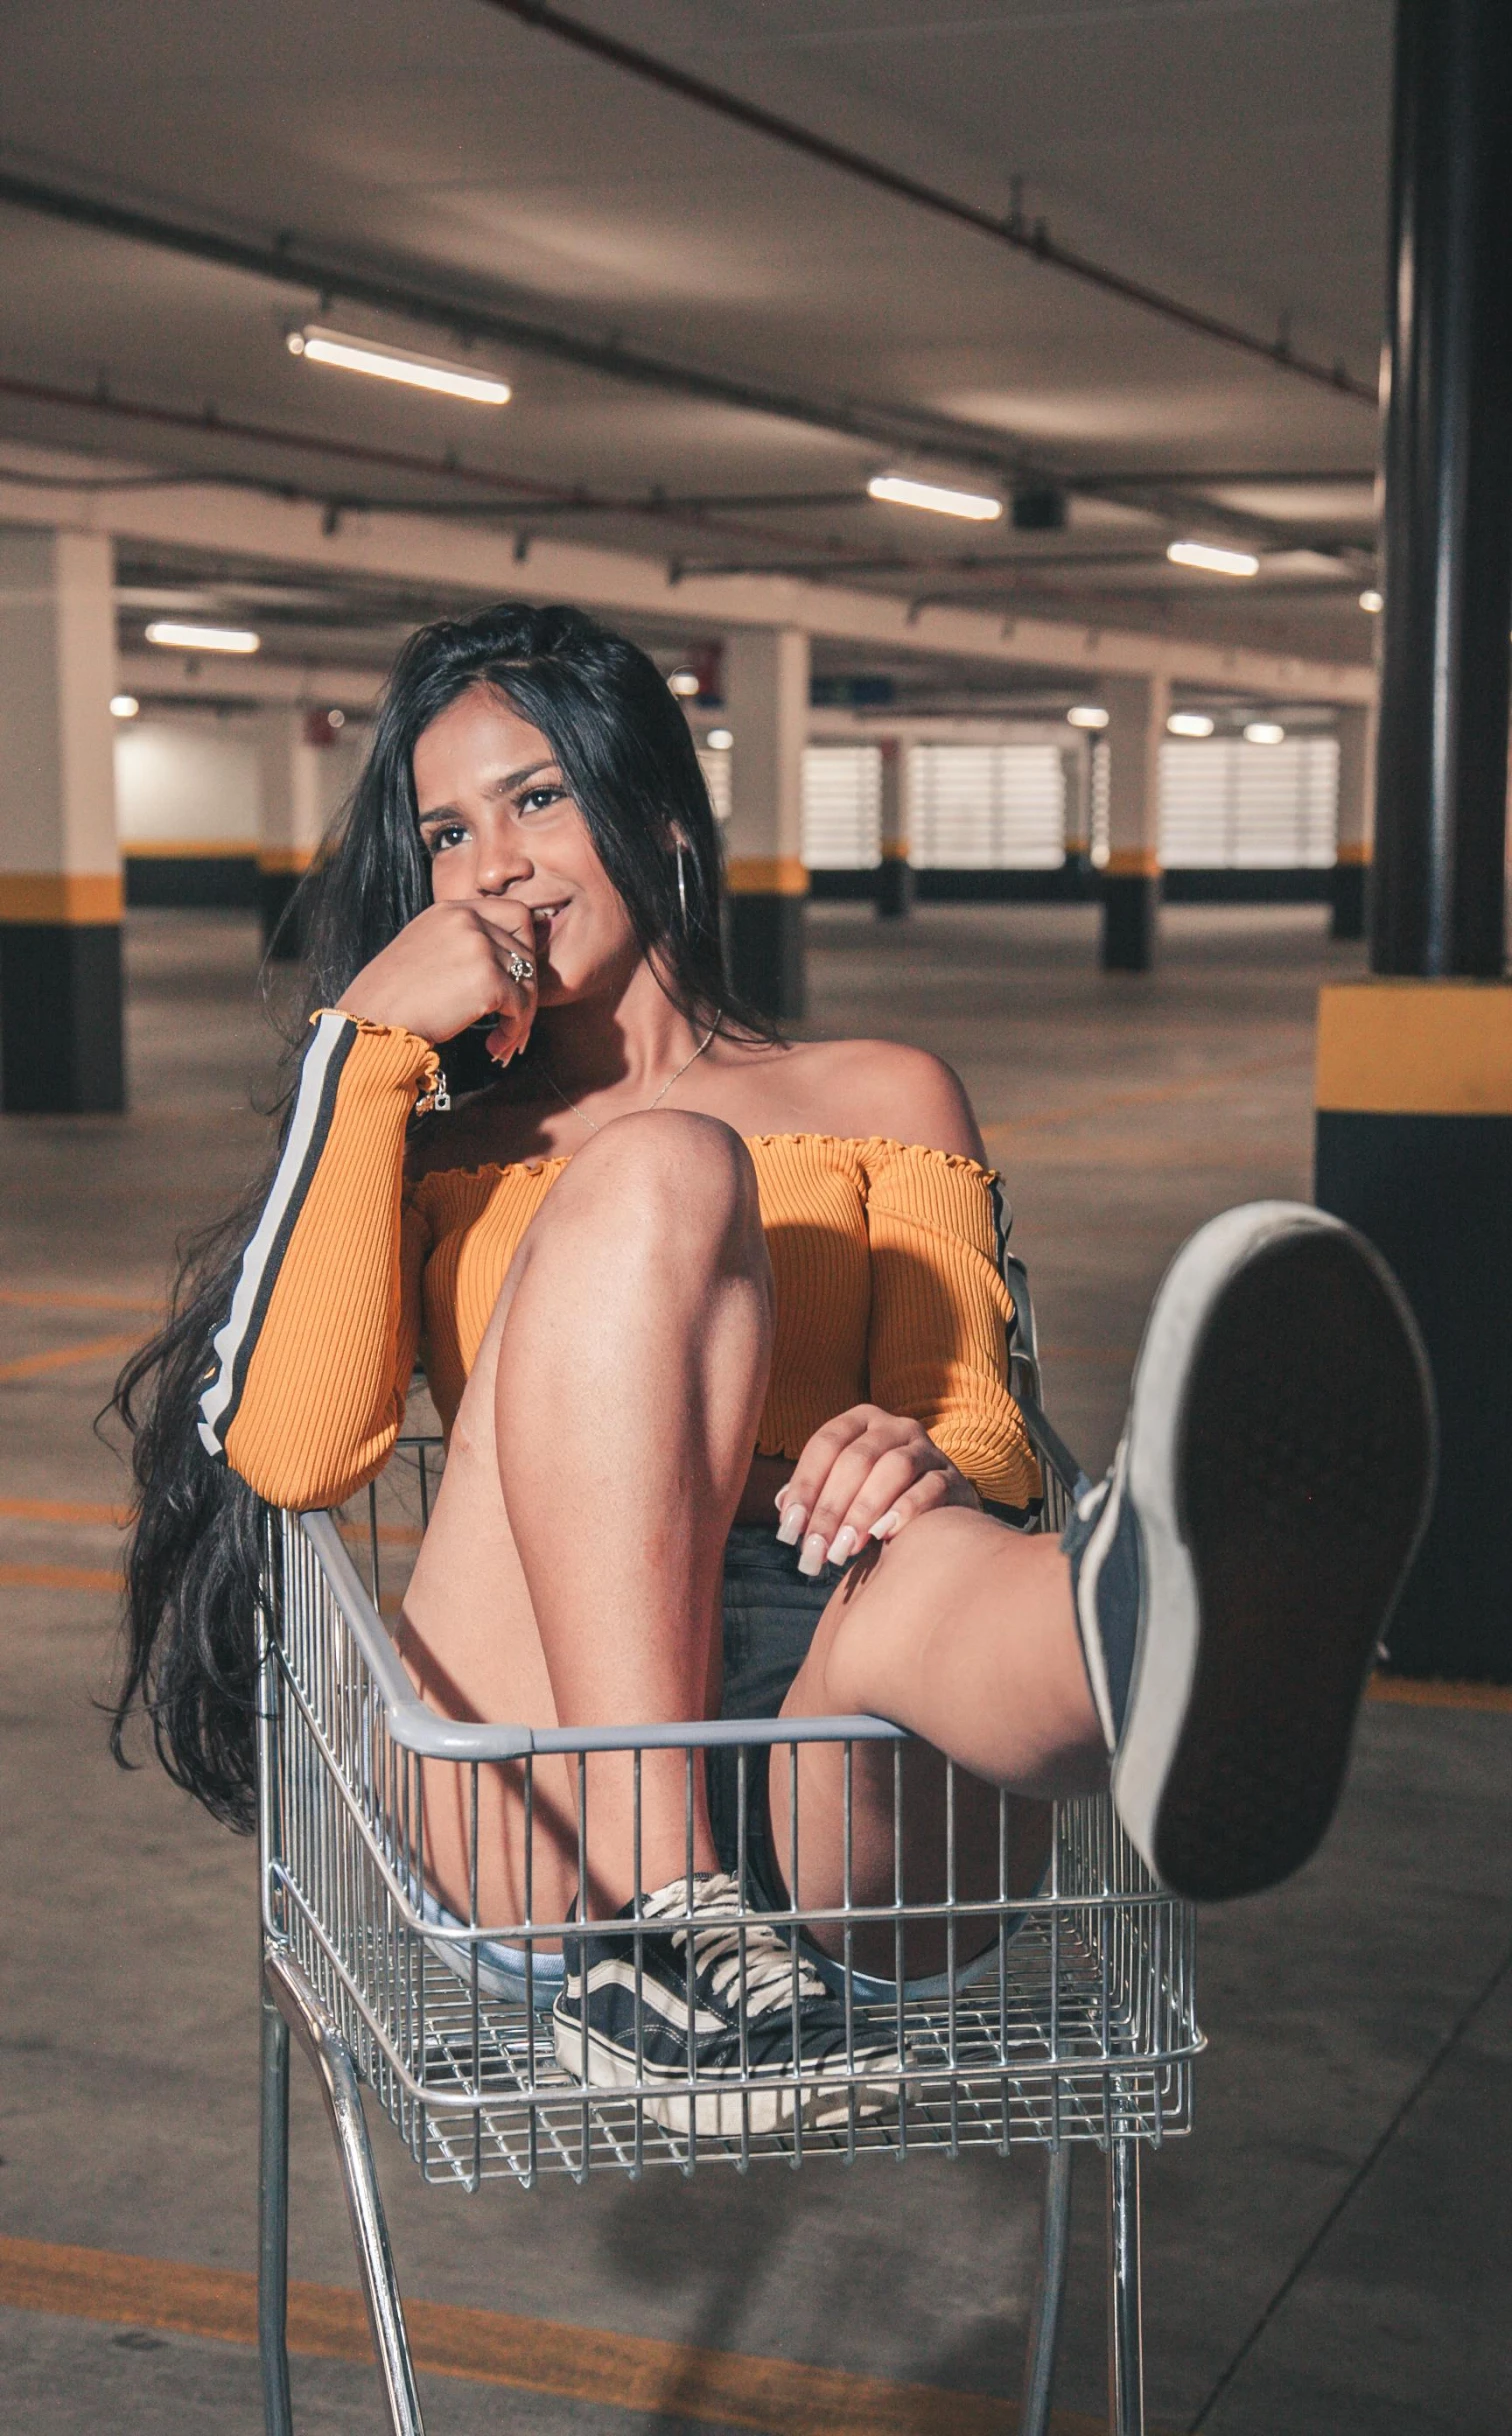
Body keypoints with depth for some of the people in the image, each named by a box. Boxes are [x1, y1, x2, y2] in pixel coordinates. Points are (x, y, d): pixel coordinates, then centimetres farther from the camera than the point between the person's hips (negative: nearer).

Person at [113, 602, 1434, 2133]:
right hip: (533, 1807, 0)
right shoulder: (435, 1151, 27)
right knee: (655, 1171, -23)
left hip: (840, 1819, 0)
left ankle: (1159, 1637, -74)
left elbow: (978, 1430, 9)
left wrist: (924, 1462, -16)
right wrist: (364, 1045, 8)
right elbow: (292, 1451, 6)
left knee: (917, 1570, -37)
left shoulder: (885, 1100, 26)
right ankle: (655, 1927, -37)